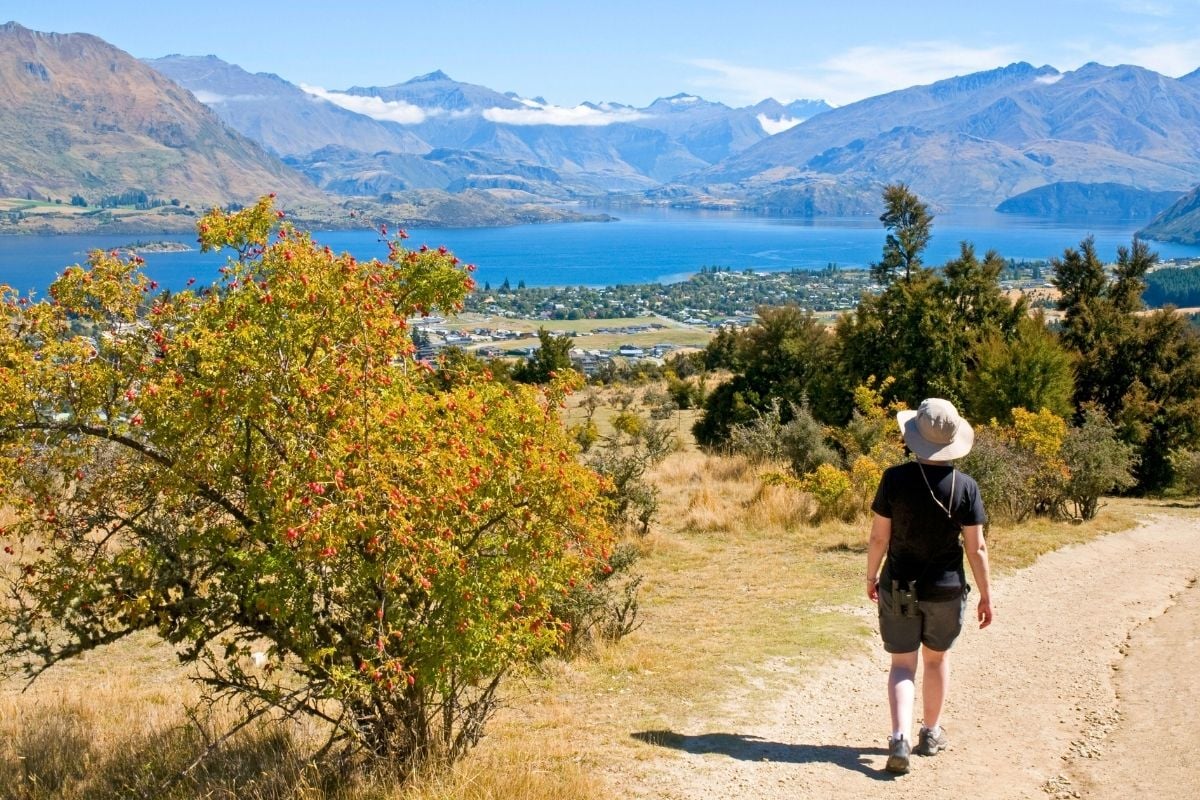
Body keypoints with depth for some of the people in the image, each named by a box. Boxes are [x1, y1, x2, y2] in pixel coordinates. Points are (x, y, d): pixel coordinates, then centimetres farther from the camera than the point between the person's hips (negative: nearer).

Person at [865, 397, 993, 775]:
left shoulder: (895, 478, -12)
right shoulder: (965, 486, -11)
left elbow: (879, 536, -7)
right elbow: (976, 548, -8)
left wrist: (871, 575, 9)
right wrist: (986, 595, 3)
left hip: (899, 588, -1)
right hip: (946, 589, 1)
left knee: (902, 665, 9)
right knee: (937, 658, 22)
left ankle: (900, 737, -10)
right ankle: (931, 734, 34)